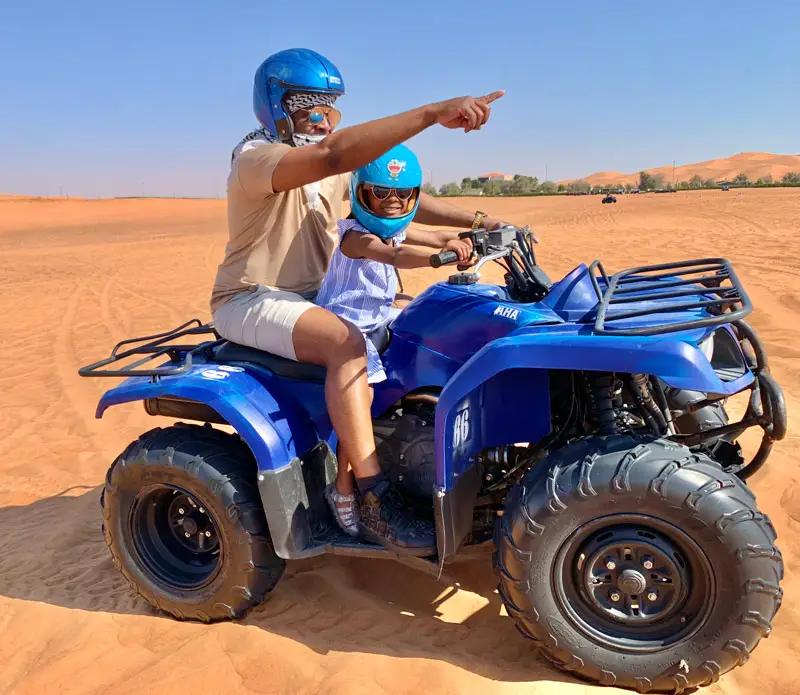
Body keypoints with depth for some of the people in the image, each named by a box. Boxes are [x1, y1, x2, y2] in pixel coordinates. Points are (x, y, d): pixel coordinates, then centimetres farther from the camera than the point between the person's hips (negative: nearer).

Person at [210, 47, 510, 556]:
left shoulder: (336, 169, 11)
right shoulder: (256, 157, -17)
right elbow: (333, 154, -37)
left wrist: (478, 221, -10)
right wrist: (433, 113, -42)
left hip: (317, 294, 9)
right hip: (252, 301, -9)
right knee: (347, 344, -34)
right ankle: (376, 500, -30)